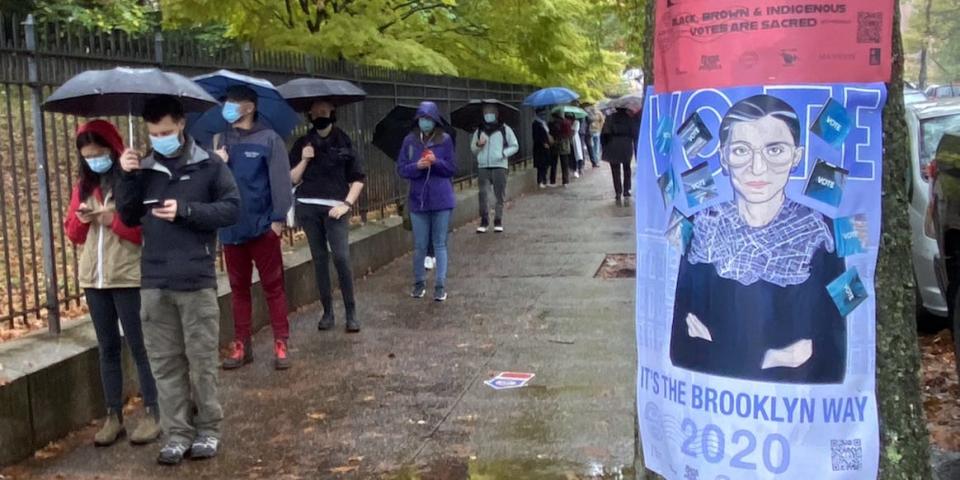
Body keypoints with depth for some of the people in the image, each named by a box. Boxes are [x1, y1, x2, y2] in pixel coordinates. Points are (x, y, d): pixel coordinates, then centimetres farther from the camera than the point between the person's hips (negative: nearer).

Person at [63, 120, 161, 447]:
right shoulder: (83, 185, 12)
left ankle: (152, 414, 8)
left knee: (139, 347, 0)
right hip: (93, 278, 6)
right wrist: (80, 219, -6)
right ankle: (113, 416, 16)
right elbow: (73, 234, 15)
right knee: (107, 348, 10)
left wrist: (113, 220, -18)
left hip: (129, 277, -6)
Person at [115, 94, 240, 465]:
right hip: (154, 283, 3)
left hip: (197, 281, -3)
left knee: (202, 361, 3)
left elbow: (232, 209, -5)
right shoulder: (144, 168, 11)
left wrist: (186, 209, -14)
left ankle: (208, 430, 17)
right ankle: (177, 433, 15)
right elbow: (129, 217, 9)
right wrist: (128, 177, -4)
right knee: (165, 363, 7)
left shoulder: (209, 165, 0)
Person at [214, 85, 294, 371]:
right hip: (231, 228, 5)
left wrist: (279, 218, -14)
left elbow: (280, 179, -9)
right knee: (238, 288, 11)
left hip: (262, 226, -5)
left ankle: (280, 344, 8)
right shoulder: (222, 141, 11)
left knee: (272, 286, 3)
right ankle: (241, 345, 19)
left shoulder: (268, 139, -4)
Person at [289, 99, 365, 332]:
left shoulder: (343, 142, 4)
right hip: (308, 208, 2)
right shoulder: (302, 143, 10)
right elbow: (292, 179, 7)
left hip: (335, 208, -2)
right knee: (319, 259, 5)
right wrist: (304, 160, -8)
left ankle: (351, 313, -4)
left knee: (341, 257, -13)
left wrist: (347, 204, -7)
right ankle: (327, 312, 11)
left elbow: (358, 179, 4)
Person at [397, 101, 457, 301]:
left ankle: (440, 285, 9)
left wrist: (436, 162, -18)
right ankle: (419, 282, 24)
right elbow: (401, 169, 1)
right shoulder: (410, 141, 1)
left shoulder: (445, 140, -2)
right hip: (418, 200, 1)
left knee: (440, 243, 4)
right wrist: (417, 166, -18)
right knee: (419, 245, 8)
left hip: (441, 200, -1)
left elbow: (452, 169, 0)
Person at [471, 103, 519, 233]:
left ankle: (498, 221, 10)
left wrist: (504, 153, -9)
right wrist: (478, 145, -4)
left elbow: (515, 146, 8)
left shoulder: (504, 129, 6)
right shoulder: (479, 131, 14)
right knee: (483, 193, -9)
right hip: (483, 166, 2)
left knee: (499, 195, 1)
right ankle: (484, 220, -1)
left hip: (499, 166, -2)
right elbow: (473, 148, 19)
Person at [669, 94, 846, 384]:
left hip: (794, 393, -1)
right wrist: (767, 358, -11)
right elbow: (683, 343, -2)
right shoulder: (703, 227, -2)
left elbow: (829, 350, -4)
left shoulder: (816, 234, -5)